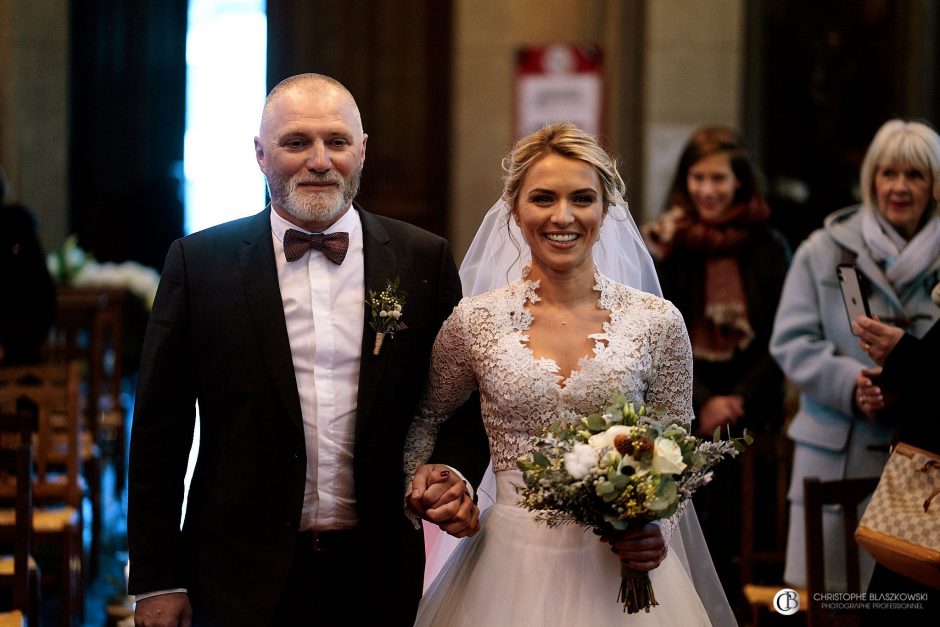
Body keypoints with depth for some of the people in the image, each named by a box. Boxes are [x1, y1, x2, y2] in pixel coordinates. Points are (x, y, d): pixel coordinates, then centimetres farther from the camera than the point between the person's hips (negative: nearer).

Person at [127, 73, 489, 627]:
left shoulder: (424, 260, 1)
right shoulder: (201, 263, -2)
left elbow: (463, 404, 9)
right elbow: (160, 431, -1)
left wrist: (454, 476, -12)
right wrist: (157, 580, -3)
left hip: (376, 575, 2)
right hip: (243, 578, -2)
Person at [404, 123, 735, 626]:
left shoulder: (657, 322, -3)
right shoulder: (474, 322, -3)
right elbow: (425, 419, 15)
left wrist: (653, 527, -12)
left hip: (624, 566, 0)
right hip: (514, 568, 0)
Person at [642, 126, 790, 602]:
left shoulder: (770, 249, 4)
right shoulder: (666, 244, 3)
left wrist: (739, 400, -9)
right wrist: (701, 403, -11)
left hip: (752, 416, 0)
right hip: (680, 418, 0)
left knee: (744, 543, -4)